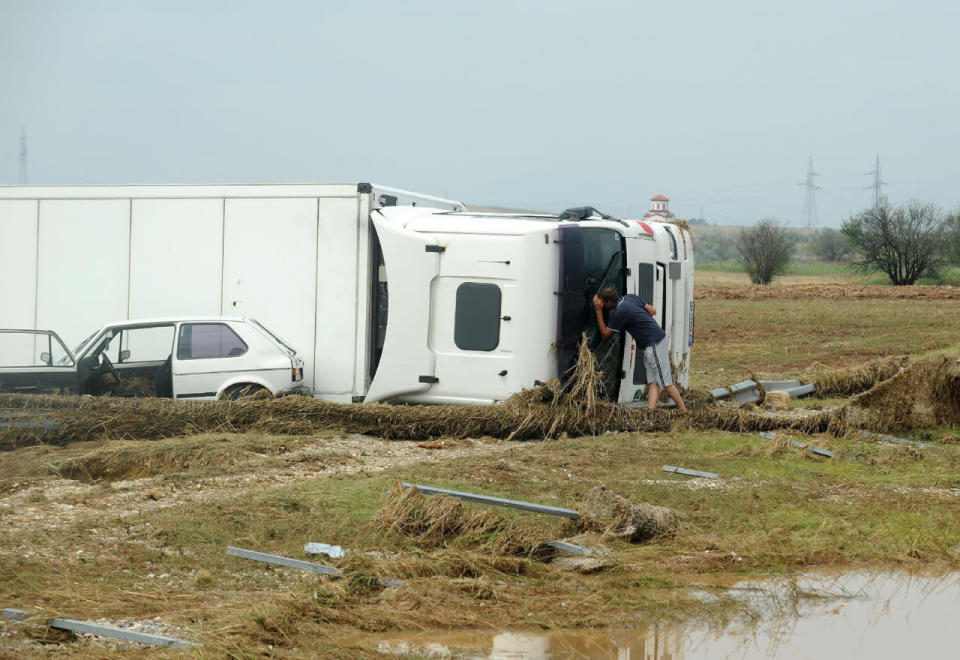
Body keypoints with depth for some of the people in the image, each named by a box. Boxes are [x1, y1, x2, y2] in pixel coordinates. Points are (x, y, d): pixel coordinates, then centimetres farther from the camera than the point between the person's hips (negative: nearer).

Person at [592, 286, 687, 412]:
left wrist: (598, 311, -7)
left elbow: (605, 334, -5)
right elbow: (653, 310, 14)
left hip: (653, 344, -10)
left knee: (666, 383, -5)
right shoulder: (630, 297, 7)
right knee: (652, 382, 2)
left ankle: (685, 413, -1)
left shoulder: (620, 313, -17)